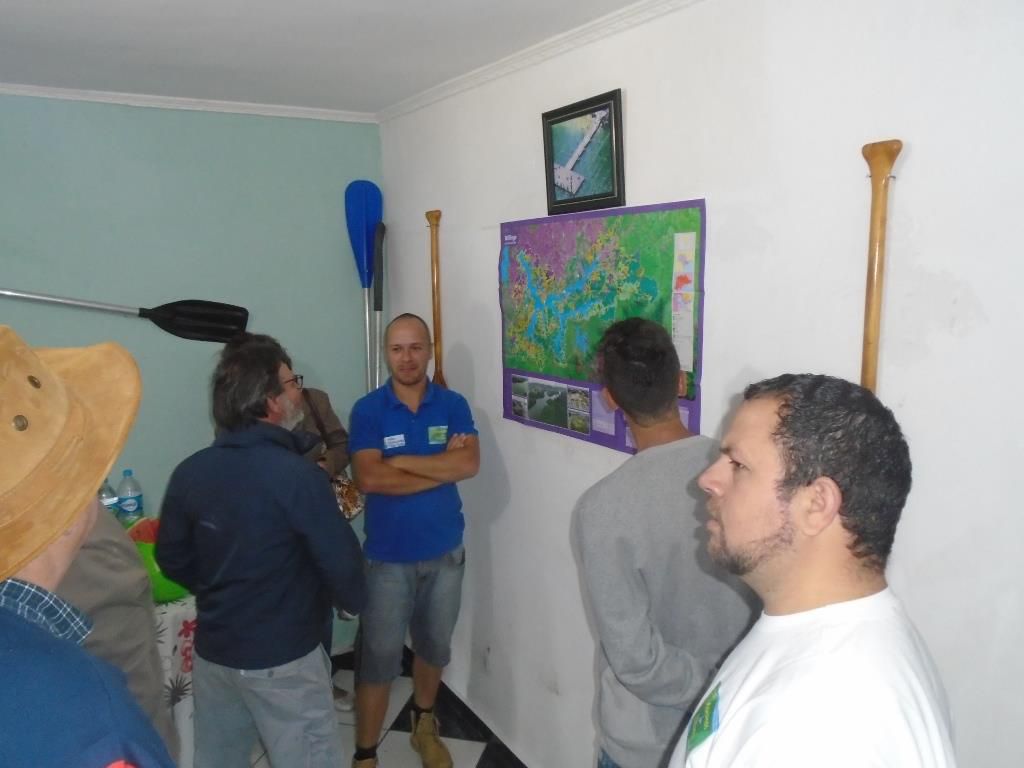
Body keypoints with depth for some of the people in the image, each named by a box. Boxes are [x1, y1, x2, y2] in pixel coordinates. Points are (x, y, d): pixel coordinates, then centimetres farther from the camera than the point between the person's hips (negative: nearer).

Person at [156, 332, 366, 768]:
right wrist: (352, 602, 1)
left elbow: (172, 559, 7)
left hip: (212, 652, 7)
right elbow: (341, 564, -20)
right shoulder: (297, 475, -23)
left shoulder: (189, 473, -4)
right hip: (282, 660, -6)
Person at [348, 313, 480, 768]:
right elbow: (369, 478, -23)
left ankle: (424, 723, 45)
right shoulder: (367, 410, -10)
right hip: (388, 556, -2)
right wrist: (442, 464, -20)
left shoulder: (453, 405, -3)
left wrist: (400, 460, -19)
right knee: (379, 656, 6)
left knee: (435, 646, 20)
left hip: (445, 551, 3)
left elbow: (470, 464, -18)